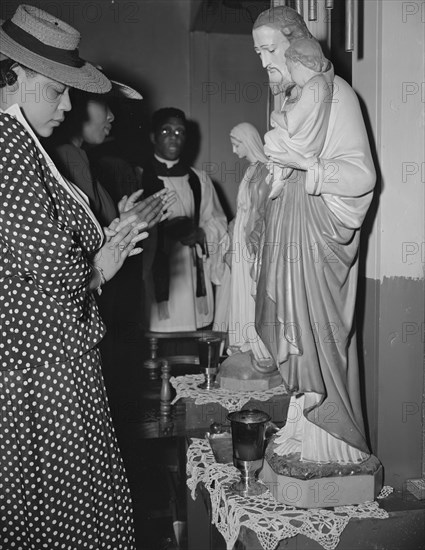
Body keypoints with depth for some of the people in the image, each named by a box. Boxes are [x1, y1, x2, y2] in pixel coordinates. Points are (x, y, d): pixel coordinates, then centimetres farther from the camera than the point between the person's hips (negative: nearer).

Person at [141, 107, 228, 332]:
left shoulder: (199, 179, 17)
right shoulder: (139, 178, 2)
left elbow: (218, 222, 17)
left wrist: (200, 233, -4)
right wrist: (163, 230, -18)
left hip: (194, 277, 4)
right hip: (156, 278, -3)